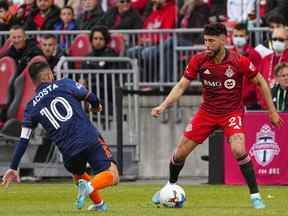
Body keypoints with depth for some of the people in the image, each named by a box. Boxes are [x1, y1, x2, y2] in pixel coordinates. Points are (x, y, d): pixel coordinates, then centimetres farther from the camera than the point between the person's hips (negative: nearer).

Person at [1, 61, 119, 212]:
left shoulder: (32, 107, 11)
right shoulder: (65, 84, 6)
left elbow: (23, 140, 8)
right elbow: (91, 98, 12)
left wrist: (13, 168, 12)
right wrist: (96, 106, 37)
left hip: (69, 151, 3)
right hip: (91, 139, -3)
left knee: (78, 173, 34)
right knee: (112, 176, -2)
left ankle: (99, 203, 23)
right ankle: (90, 186, -29)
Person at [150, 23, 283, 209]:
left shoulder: (239, 61, -19)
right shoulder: (199, 60, -12)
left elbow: (261, 82, -5)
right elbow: (181, 86, -5)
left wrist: (272, 111, -2)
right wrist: (163, 106, -19)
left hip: (232, 112, -4)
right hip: (208, 111, 4)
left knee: (238, 150, -29)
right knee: (180, 153, 4)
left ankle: (255, 196, -15)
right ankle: (170, 187, 33)